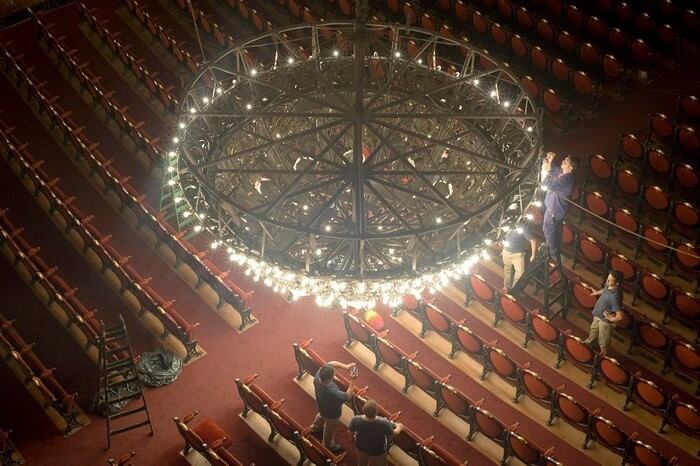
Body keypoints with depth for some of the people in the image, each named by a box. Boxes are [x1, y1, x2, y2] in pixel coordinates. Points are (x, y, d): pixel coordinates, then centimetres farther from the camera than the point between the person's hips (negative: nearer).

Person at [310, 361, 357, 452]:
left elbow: (330, 363, -20)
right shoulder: (331, 392, -50)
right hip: (331, 413, -6)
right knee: (330, 428, 26)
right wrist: (352, 380, -36)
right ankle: (329, 445, 56)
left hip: (322, 406, 6)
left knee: (322, 415, 40)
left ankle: (315, 427, 71)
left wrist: (346, 366, -32)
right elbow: (347, 396, -34)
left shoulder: (318, 376, -33)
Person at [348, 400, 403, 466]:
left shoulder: (356, 420, -34)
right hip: (378, 452, -2)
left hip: (360, 448, 2)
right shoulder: (384, 423, -40)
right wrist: (399, 427, 4)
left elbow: (350, 430, -12)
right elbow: (393, 433, -19)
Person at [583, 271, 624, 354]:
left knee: (603, 340, 20)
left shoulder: (615, 296, -42)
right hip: (598, 315, 8)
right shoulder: (608, 286, -17)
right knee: (594, 329, 37)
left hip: (605, 320, -8)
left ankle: (603, 354, 48)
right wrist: (597, 293, 24)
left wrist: (612, 319, -21)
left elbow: (620, 316, -38)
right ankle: (589, 341, 66)